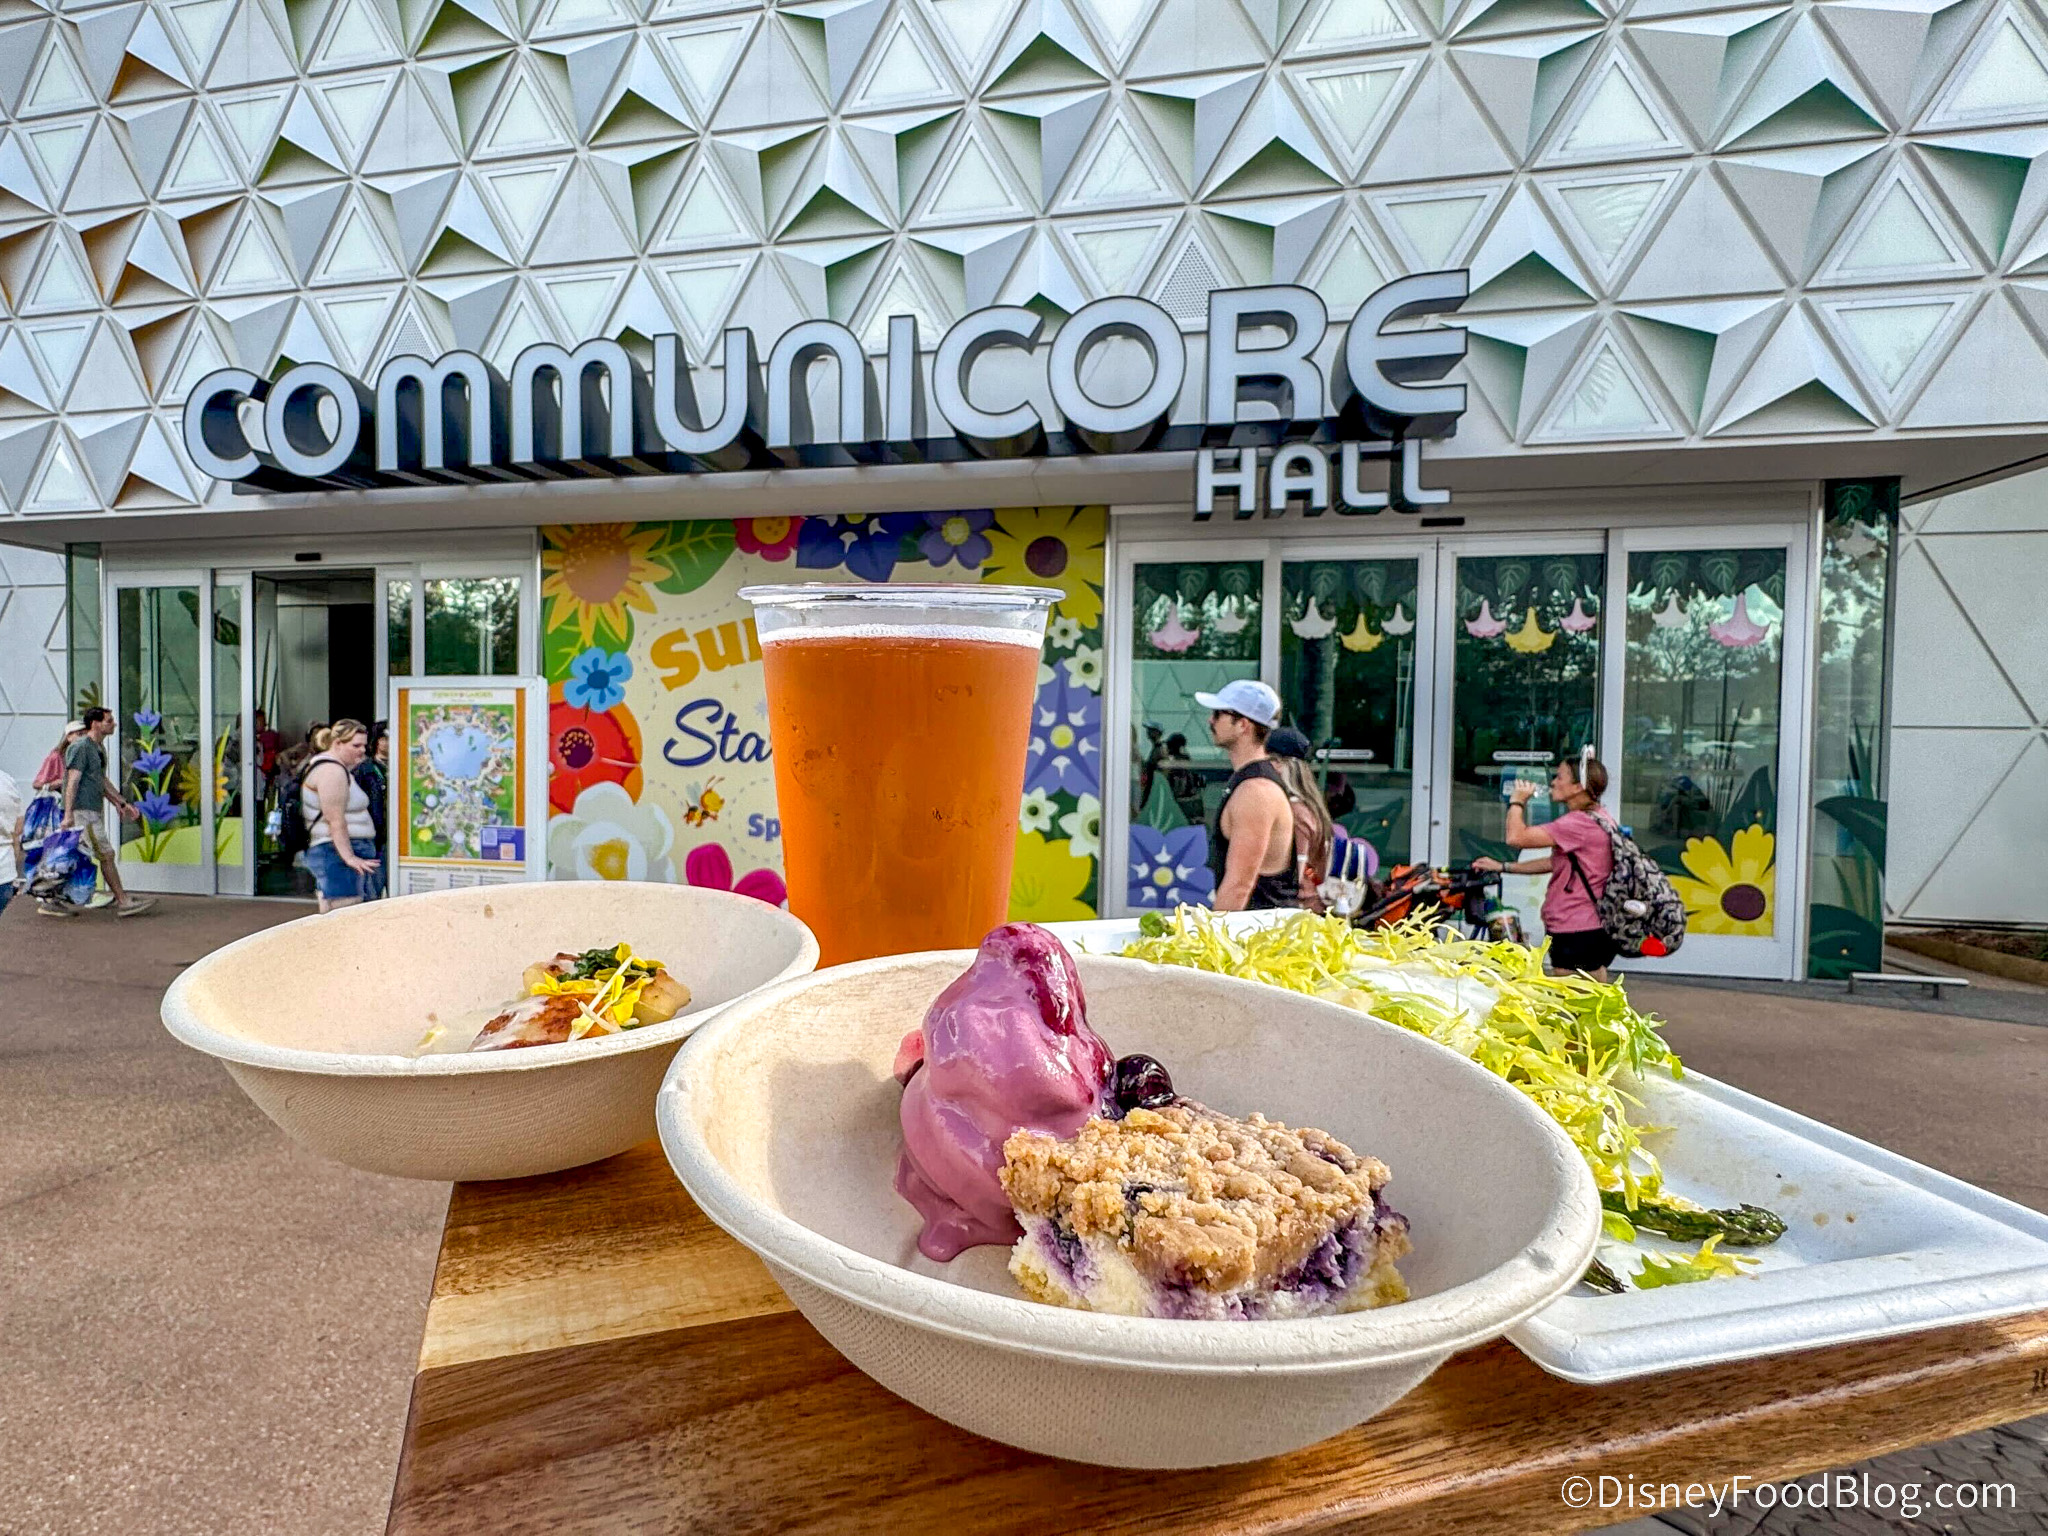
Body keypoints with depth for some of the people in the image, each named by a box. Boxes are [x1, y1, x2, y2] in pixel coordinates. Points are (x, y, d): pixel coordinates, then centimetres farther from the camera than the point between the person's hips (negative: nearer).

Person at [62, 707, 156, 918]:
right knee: (106, 854, -9)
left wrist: (122, 803, 23)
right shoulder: (80, 747, -12)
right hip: (82, 811, -10)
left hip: (95, 810, 10)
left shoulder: (99, 748, 18)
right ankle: (123, 901, -7)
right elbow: (72, 782, -17)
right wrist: (68, 814, -23)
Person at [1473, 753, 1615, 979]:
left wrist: (1517, 801, -6)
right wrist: (1502, 867, 19)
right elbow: (1555, 862, 22)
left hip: (1577, 935, -11)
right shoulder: (1598, 818, 16)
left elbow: (1516, 837, -25)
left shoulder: (1579, 823, -19)